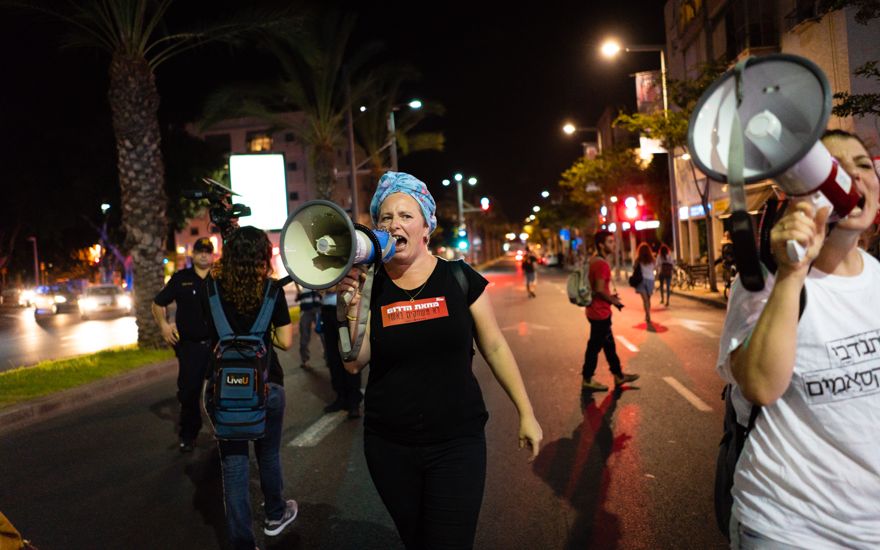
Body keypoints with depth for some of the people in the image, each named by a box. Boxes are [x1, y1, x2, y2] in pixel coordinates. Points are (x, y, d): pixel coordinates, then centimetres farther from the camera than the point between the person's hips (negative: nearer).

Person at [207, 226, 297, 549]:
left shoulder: (212, 287, -3)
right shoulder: (271, 289, -8)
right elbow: (285, 342, -7)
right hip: (266, 383, 0)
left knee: (233, 462, 7)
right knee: (268, 453, 20)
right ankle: (275, 515, 41)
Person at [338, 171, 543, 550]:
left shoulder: (460, 278, -6)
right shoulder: (370, 286, -2)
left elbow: (494, 347, 0)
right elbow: (354, 363, -8)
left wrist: (526, 413, 2)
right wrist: (352, 303, -21)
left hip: (457, 442, -2)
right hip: (389, 446, 3)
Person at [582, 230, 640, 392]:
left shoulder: (594, 261, 10)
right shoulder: (601, 264, -21)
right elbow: (600, 290, -25)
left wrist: (610, 296, 12)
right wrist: (614, 301, -11)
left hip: (597, 310, 10)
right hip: (600, 312, -10)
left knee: (608, 344, 18)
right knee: (595, 346, 1)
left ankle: (618, 375, 29)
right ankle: (587, 380, 12)